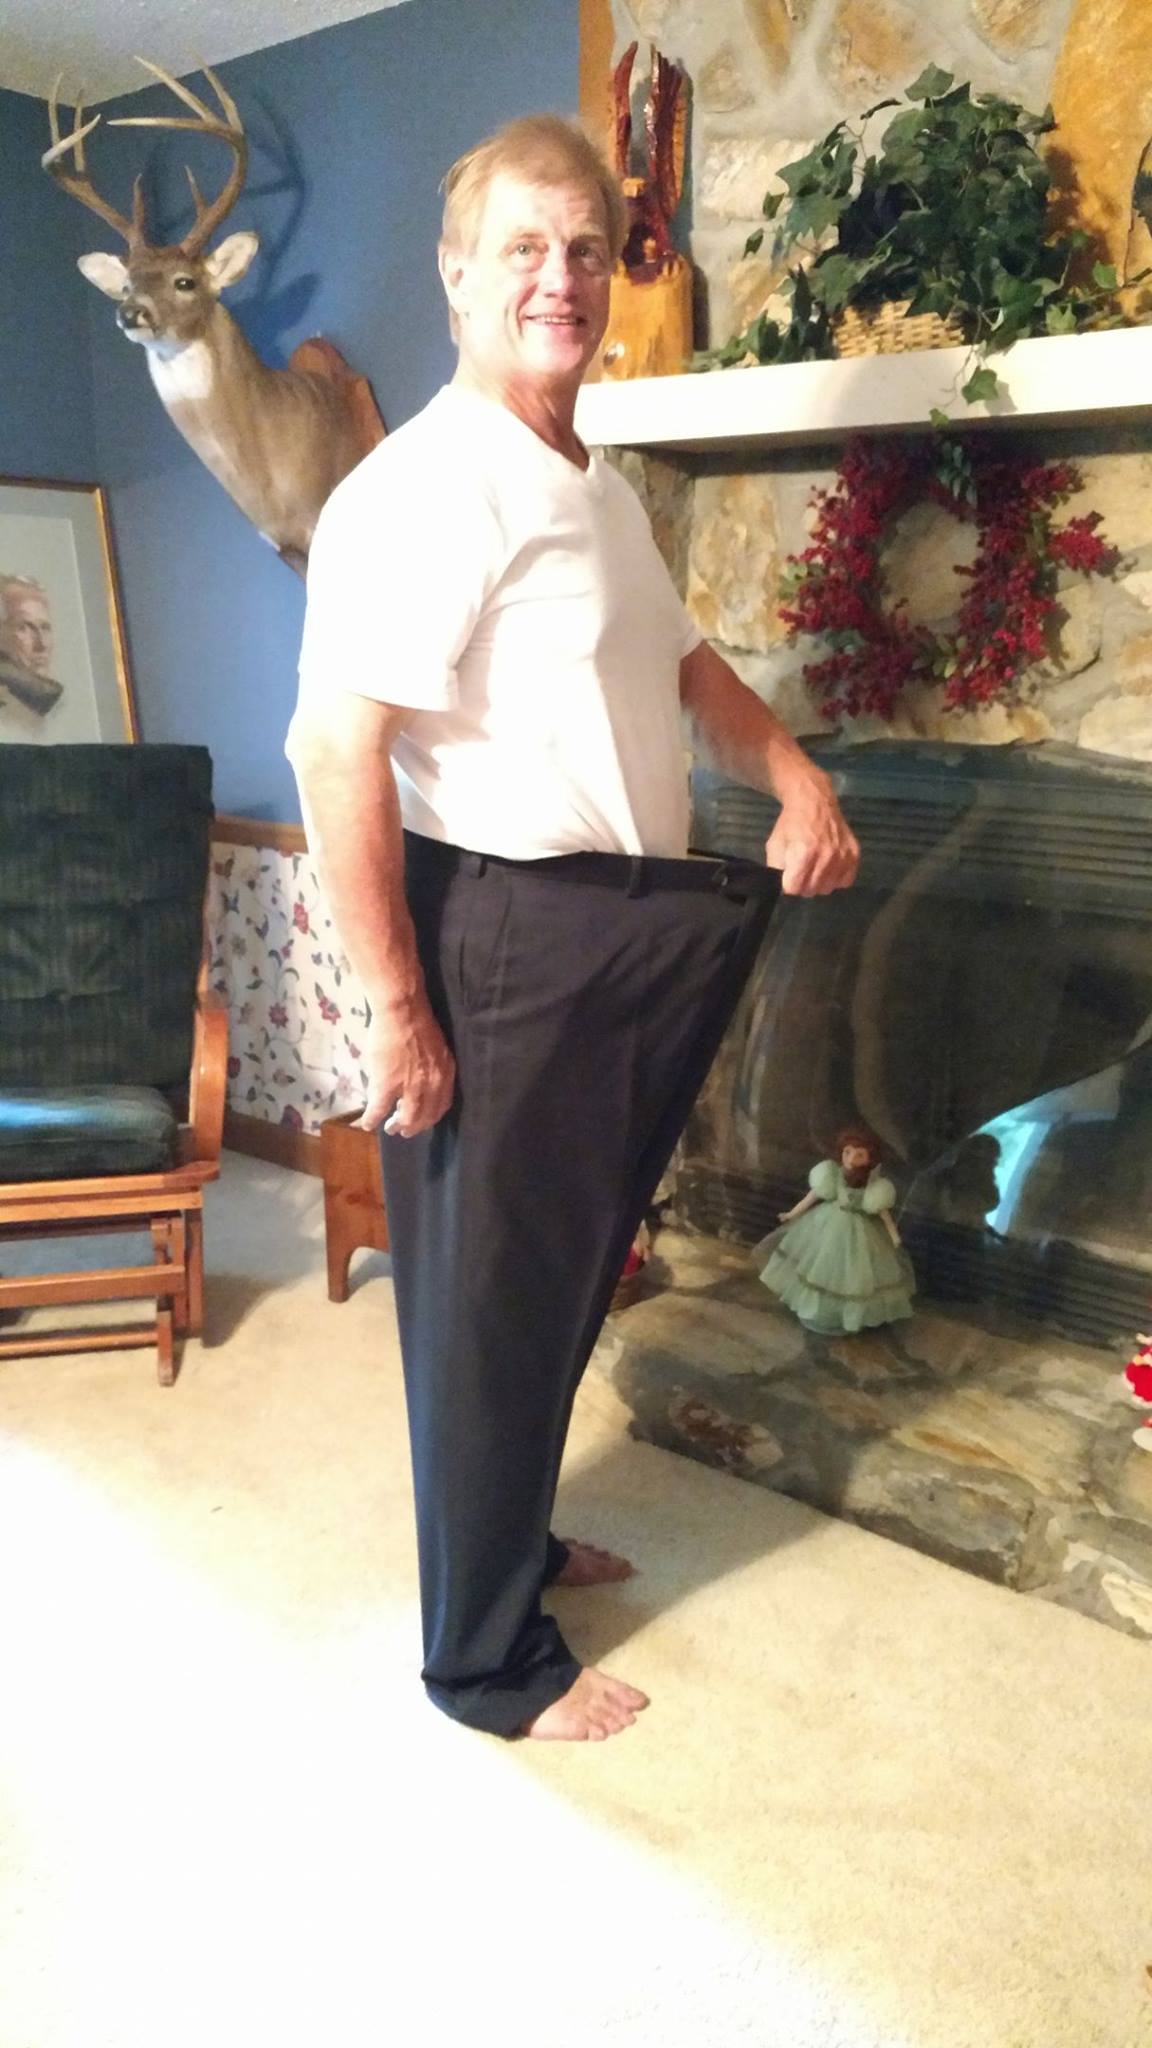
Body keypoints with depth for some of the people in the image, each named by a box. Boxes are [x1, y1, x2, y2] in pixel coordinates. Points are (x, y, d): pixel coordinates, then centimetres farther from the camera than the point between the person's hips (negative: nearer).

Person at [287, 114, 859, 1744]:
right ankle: (489, 1657, 23)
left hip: (627, 936, 9)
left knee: (568, 1270, 21)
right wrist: (400, 1007, -23)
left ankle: (513, 1536, 43)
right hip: (506, 944, -9)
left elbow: (683, 661, 25)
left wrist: (795, 772, 6)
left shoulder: (598, 488, 14)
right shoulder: (425, 487, -16)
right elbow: (337, 753, -24)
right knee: (494, 1296, 3)